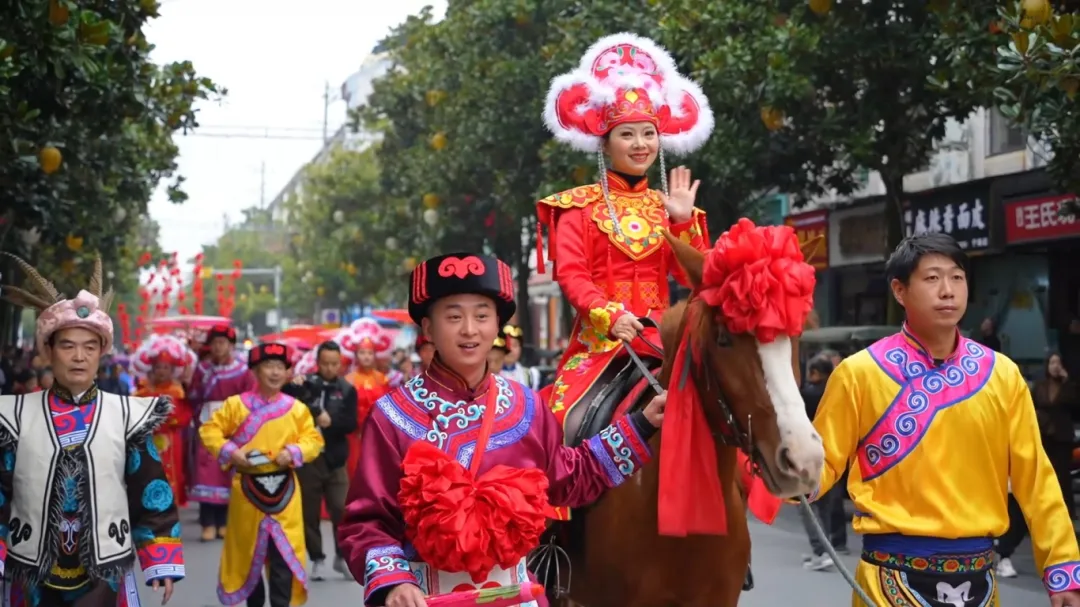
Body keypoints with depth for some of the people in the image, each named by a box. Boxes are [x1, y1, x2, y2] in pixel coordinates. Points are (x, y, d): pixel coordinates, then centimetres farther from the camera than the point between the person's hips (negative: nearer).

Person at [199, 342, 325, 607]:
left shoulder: (296, 408, -1)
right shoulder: (236, 404, -4)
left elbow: (314, 439, 2)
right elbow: (209, 430, 0)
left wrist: (295, 452, -16)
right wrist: (228, 451, -14)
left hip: (283, 488, 0)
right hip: (248, 487, 0)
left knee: (284, 554, -3)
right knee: (248, 550, 12)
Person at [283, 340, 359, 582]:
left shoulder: (347, 390, 4)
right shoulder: (304, 384, 2)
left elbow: (351, 424, -2)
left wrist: (331, 421, -17)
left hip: (335, 458, 0)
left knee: (341, 508, -6)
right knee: (310, 512, 5)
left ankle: (342, 556, 12)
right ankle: (317, 559, 16)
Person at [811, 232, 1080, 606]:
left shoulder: (1002, 375, 3)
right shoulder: (859, 373, -5)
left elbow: (1034, 477, 5)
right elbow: (824, 462, -1)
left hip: (977, 573, 3)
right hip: (894, 573, -3)